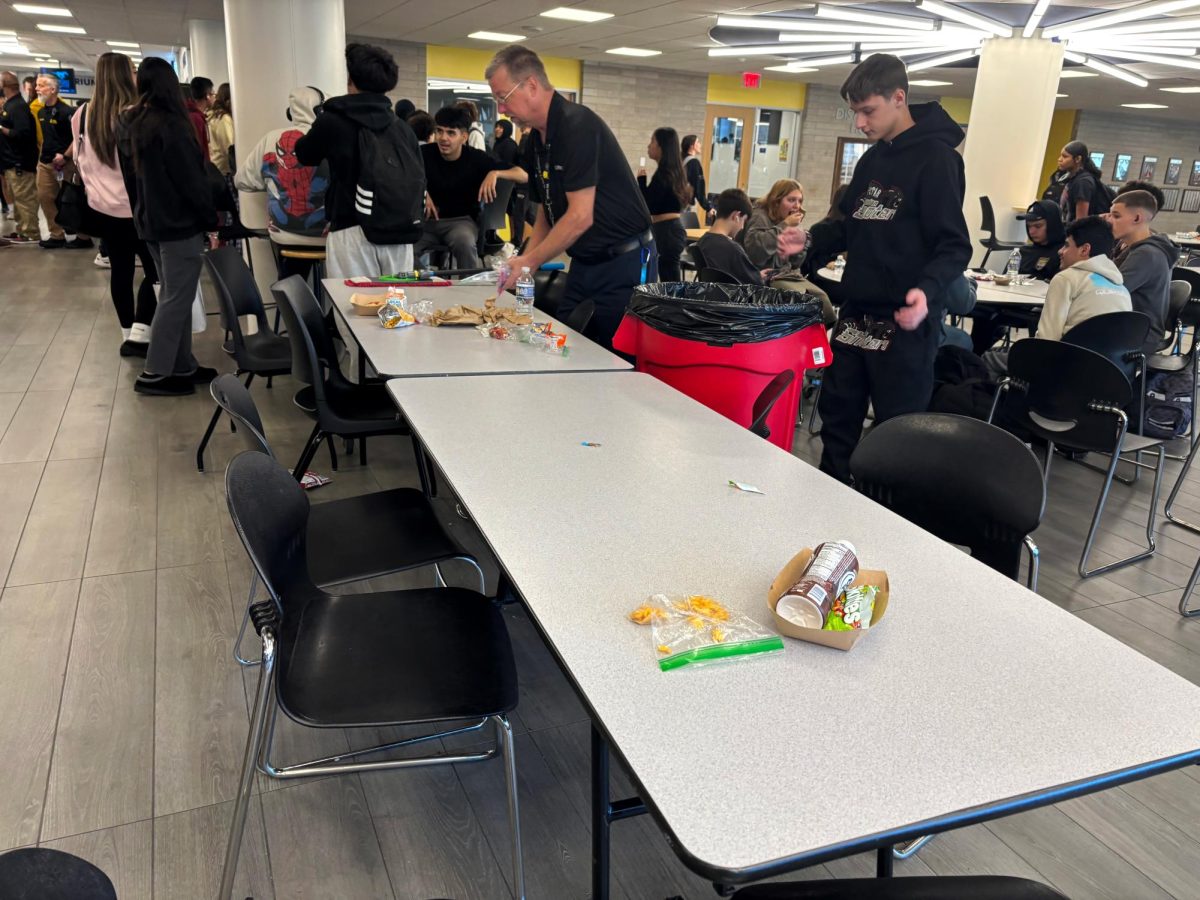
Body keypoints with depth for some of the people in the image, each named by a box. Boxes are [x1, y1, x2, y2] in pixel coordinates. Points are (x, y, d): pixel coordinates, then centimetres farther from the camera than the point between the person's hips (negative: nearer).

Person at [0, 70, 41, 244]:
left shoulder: (18, 106, -16)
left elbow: (23, 133, -25)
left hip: (20, 163, -10)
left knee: (24, 199, -5)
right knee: (17, 199, 14)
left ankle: (31, 234, -1)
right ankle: (21, 230, 20)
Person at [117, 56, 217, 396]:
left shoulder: (128, 124, 10)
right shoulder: (170, 124, -15)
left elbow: (129, 176, 16)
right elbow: (192, 179, -17)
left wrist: (140, 213, 21)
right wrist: (210, 219, -9)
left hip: (150, 221, 9)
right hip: (179, 222, -9)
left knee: (174, 295, 13)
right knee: (177, 297, -4)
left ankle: (182, 366, 17)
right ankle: (155, 373, -2)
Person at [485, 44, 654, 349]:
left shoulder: (578, 126, -18)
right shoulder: (535, 143, 9)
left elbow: (580, 217, -23)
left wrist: (529, 262, -15)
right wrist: (521, 265, 3)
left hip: (624, 265, -8)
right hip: (583, 264, 8)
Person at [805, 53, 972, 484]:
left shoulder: (936, 157, -10)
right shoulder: (872, 158, 14)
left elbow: (954, 246, -15)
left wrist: (927, 290, -34)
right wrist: (810, 240, 6)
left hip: (904, 323, -8)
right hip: (856, 316, 8)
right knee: (837, 418, 14)